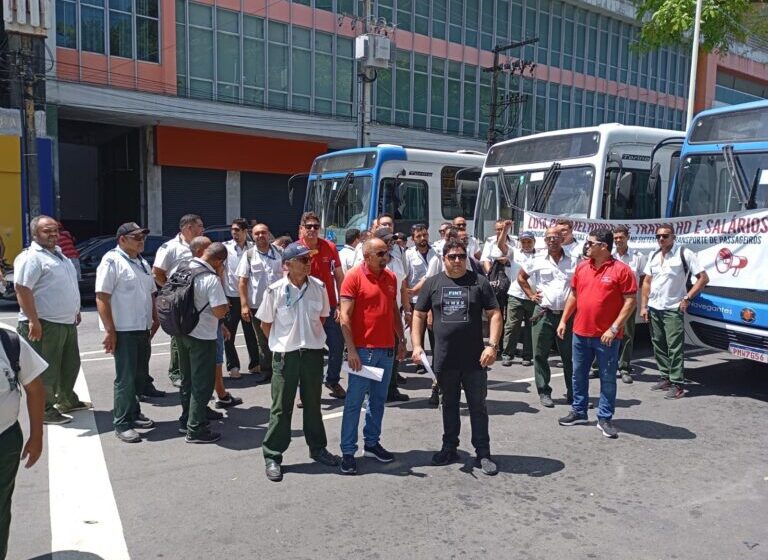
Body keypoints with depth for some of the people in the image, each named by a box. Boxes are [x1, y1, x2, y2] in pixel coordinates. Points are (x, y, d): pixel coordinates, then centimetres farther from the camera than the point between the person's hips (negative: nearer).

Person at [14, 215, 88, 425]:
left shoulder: (58, 254, 16)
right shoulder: (30, 257, -14)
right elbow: (22, 290, -21)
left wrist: (75, 311, 24)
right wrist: (33, 321, -26)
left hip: (67, 322, 10)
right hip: (44, 325, -10)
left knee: (70, 364, 19)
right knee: (46, 369, 0)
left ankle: (67, 400, 35)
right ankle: (45, 410, 11)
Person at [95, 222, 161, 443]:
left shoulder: (142, 263, 15)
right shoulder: (112, 261, -11)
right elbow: (102, 298, -15)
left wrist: (155, 320, 13)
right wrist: (110, 331, -18)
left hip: (143, 330, 8)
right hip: (123, 331, -8)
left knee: (140, 376, 15)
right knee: (125, 378, -2)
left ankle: (133, 413, 30)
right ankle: (122, 424, 9)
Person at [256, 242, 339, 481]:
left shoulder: (319, 287, -3)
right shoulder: (275, 290, -11)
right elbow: (265, 324, 1)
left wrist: (311, 337, 11)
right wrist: (282, 344, 5)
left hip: (313, 352, 3)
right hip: (285, 354, -3)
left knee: (313, 403, 16)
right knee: (281, 407, 5)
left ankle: (317, 448, 33)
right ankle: (272, 456, 18)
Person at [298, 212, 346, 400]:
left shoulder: (330, 247, 0)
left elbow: (339, 276, 4)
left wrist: (341, 304, 0)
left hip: (329, 306, 2)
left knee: (337, 345, 6)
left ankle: (333, 380, 28)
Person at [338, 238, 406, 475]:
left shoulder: (391, 277, 9)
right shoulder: (354, 277, -9)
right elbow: (345, 316, -12)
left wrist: (401, 340, 14)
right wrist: (351, 350, -17)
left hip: (387, 349, 6)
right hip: (363, 349, -6)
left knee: (378, 399, 15)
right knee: (354, 401, 1)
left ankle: (372, 443, 28)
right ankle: (348, 451, 10)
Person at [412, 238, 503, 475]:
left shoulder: (479, 282, 0)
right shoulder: (432, 283, 4)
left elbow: (494, 314, -2)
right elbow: (419, 316, 8)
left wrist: (492, 345, -12)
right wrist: (417, 345, -2)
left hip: (475, 359, -2)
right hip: (445, 359, 2)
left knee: (478, 406, 6)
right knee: (449, 404, 16)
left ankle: (483, 453, 16)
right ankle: (450, 448, 29)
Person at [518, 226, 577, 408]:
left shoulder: (573, 262, 4)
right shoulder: (538, 261, 4)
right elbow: (521, 277, 16)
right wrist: (531, 294, 7)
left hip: (567, 314, 0)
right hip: (543, 314, 0)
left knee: (569, 355, 6)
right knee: (540, 354, 3)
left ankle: (572, 393, 19)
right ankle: (544, 392, 14)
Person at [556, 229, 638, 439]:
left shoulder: (621, 270, -10)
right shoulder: (582, 267, 7)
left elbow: (631, 301, -11)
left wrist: (614, 328, -17)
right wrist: (563, 321, 10)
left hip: (607, 336, -5)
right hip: (580, 333, 6)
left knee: (607, 378, 5)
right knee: (579, 374, 15)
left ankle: (605, 419, 17)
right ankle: (579, 412, 29)